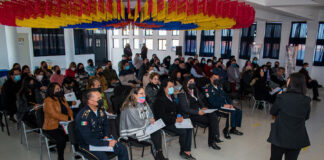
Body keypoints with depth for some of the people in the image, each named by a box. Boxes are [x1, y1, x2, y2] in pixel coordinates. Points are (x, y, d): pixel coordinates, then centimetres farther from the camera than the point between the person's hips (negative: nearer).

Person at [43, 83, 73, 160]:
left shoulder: (62, 98, 13)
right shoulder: (48, 101, -9)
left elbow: (68, 109, 15)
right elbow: (54, 114, -19)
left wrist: (71, 116, -8)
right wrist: (68, 118, -20)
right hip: (52, 127, -6)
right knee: (61, 138, -30)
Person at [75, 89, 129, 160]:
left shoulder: (100, 111, -1)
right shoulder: (83, 116, -23)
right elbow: (88, 139, -25)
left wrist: (106, 136, -2)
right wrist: (107, 143, -24)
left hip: (101, 140, 7)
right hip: (87, 145, -6)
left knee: (123, 149, -8)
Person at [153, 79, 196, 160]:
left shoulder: (172, 97, 12)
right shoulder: (160, 100, -15)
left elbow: (177, 108, 20)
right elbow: (162, 116, -20)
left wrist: (179, 115, -1)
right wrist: (175, 120, -20)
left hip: (175, 120, 8)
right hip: (166, 123, -8)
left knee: (189, 128, -12)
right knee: (183, 131, -21)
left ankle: (187, 151, -7)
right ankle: (182, 152, 3)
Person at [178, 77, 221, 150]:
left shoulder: (195, 90, 16)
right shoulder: (182, 94, -8)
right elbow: (184, 109, -14)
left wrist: (204, 107, 2)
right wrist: (197, 112, -21)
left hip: (200, 111, 7)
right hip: (191, 115, -7)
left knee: (213, 115, -21)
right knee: (211, 121, -22)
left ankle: (212, 141, -18)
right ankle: (212, 141, -8)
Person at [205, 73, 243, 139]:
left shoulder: (219, 86, 18)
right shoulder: (208, 88, -8)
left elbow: (226, 96, 19)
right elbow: (212, 102, -17)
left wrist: (230, 104, 1)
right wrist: (223, 105, -19)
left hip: (225, 105, 8)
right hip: (215, 107, -8)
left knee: (239, 111, -5)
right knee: (231, 112, -26)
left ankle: (233, 129, 7)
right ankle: (226, 130, -9)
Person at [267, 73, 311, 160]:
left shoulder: (281, 97, -19)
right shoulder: (306, 101, -9)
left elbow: (272, 112, -3)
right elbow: (306, 117, 7)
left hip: (280, 137, -2)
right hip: (297, 139, 3)